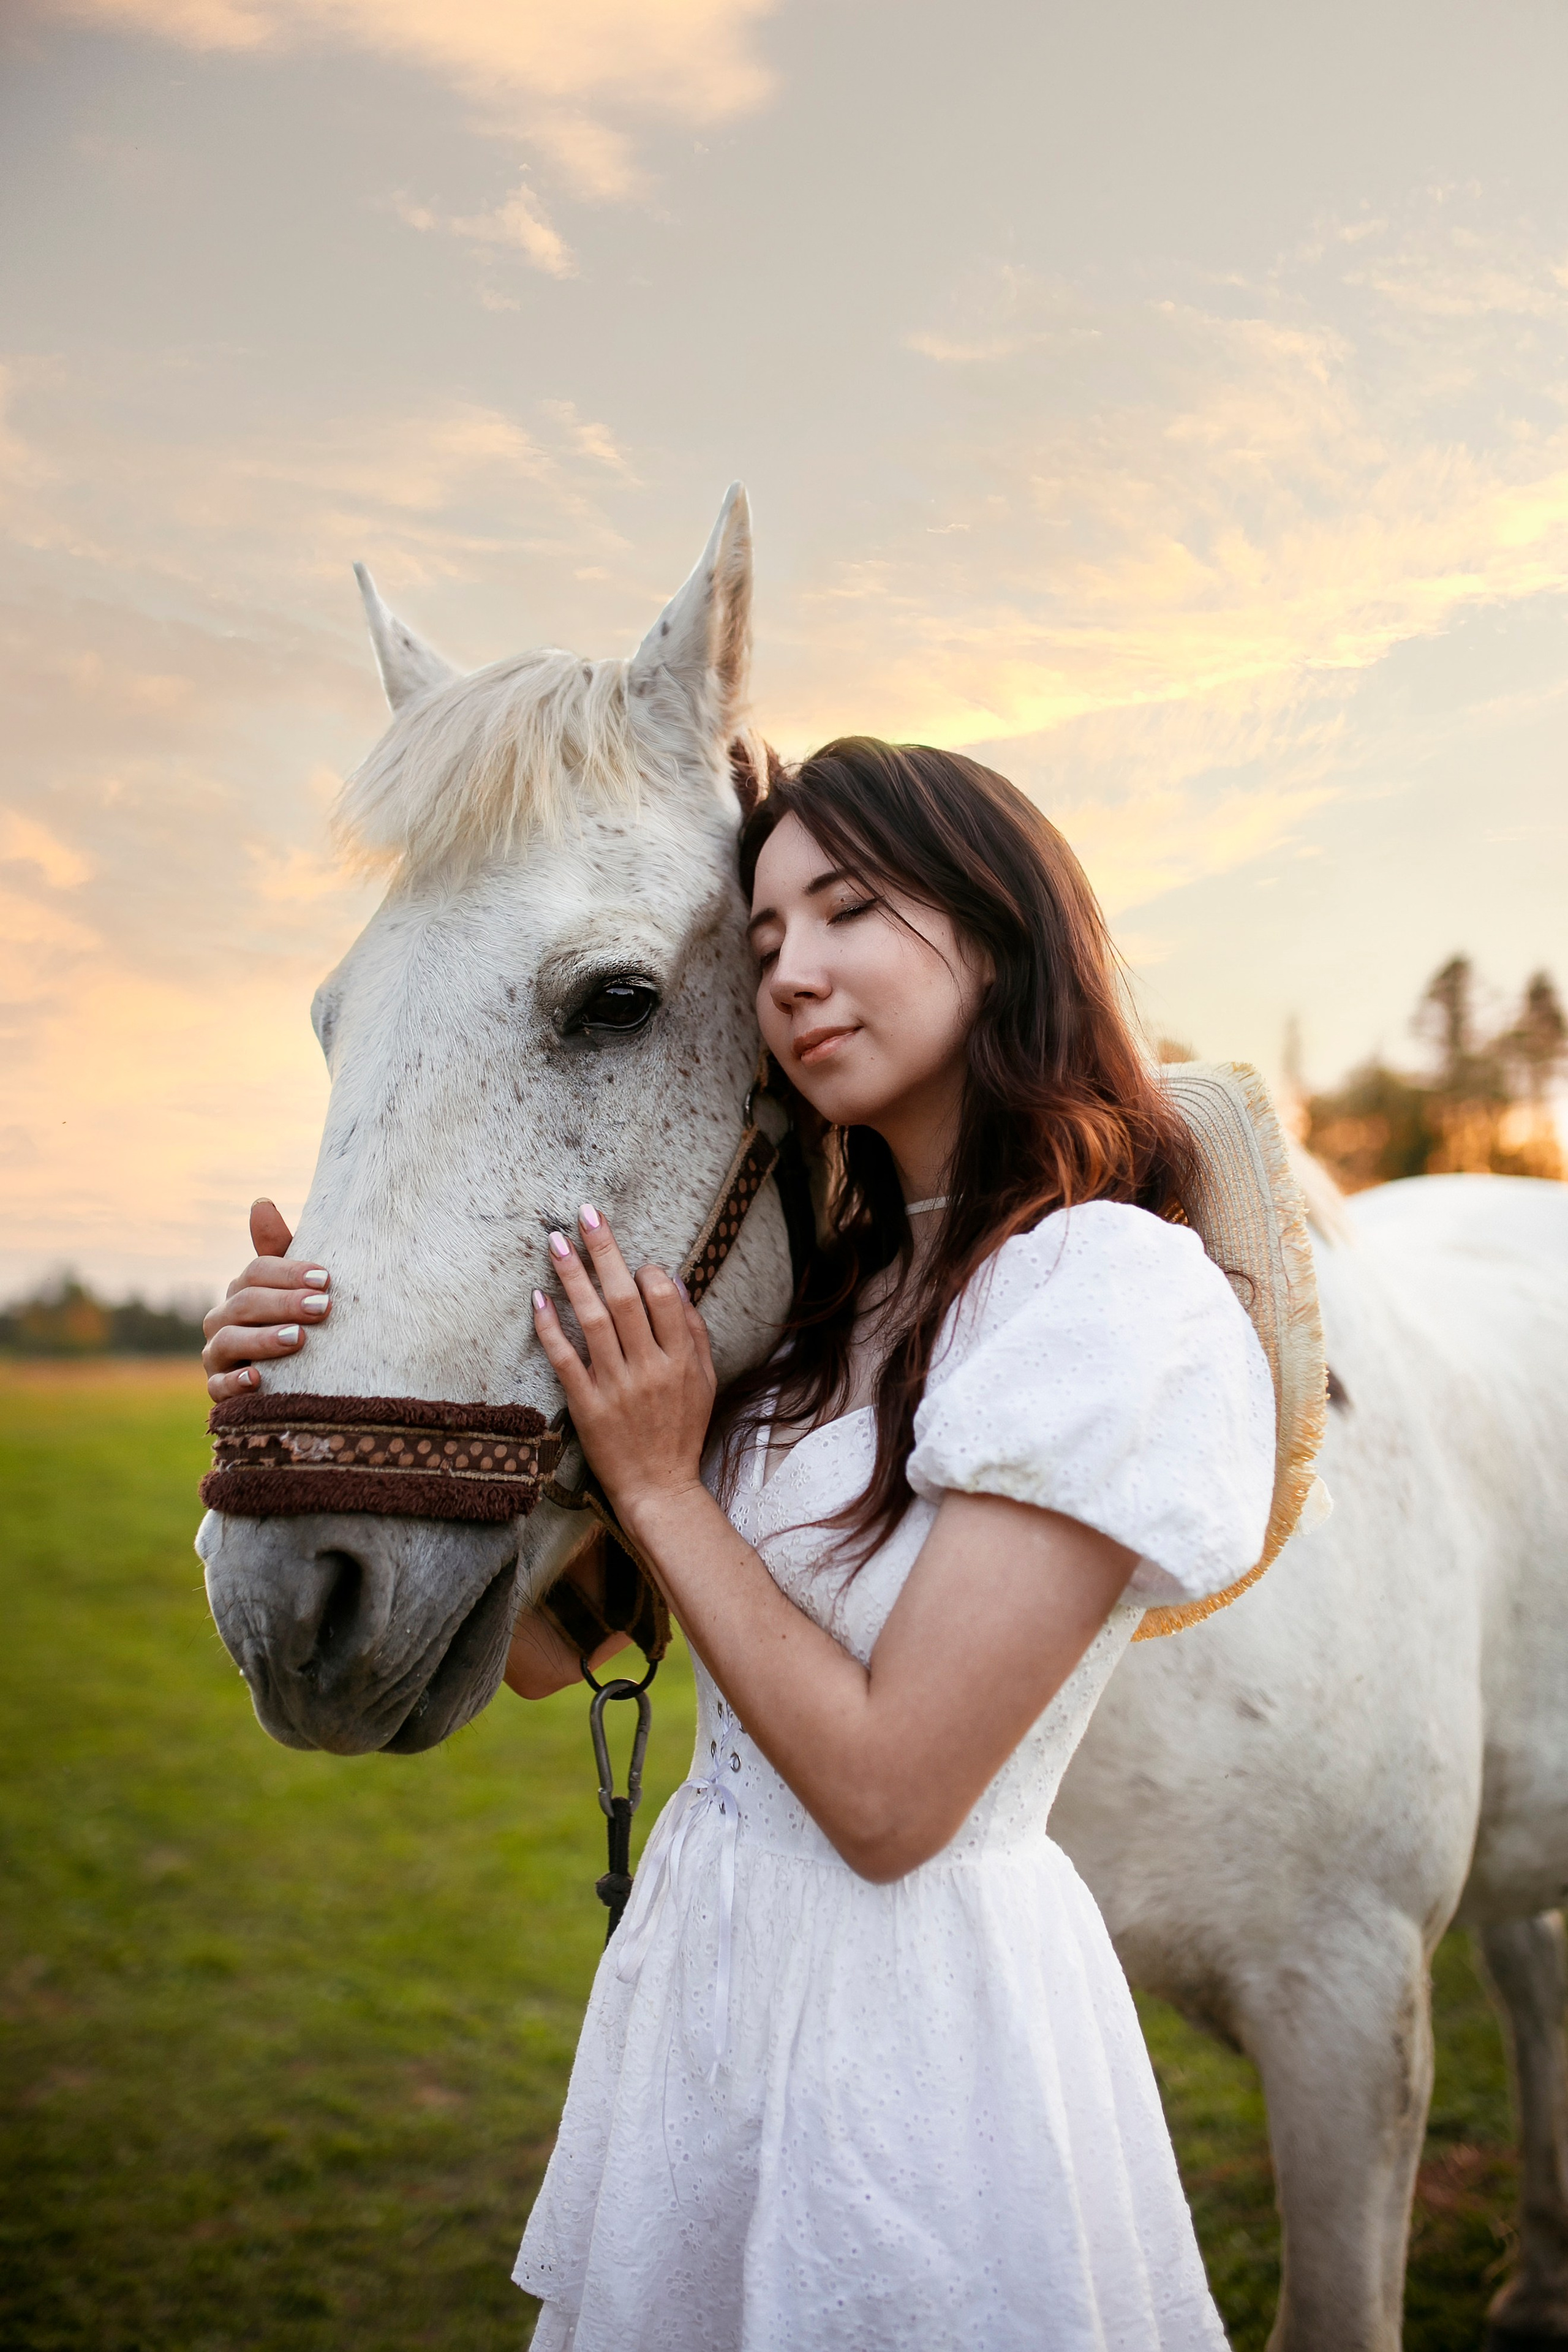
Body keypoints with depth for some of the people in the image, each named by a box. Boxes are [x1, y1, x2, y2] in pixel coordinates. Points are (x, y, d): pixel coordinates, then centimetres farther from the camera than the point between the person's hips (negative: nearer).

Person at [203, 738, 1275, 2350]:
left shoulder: (1116, 1295, -19)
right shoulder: (825, 1291, 5)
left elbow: (888, 1797, -21)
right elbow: (541, 1642, 2)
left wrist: (657, 1483, -15)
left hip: (919, 2017, -7)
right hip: (699, 1965, 8)